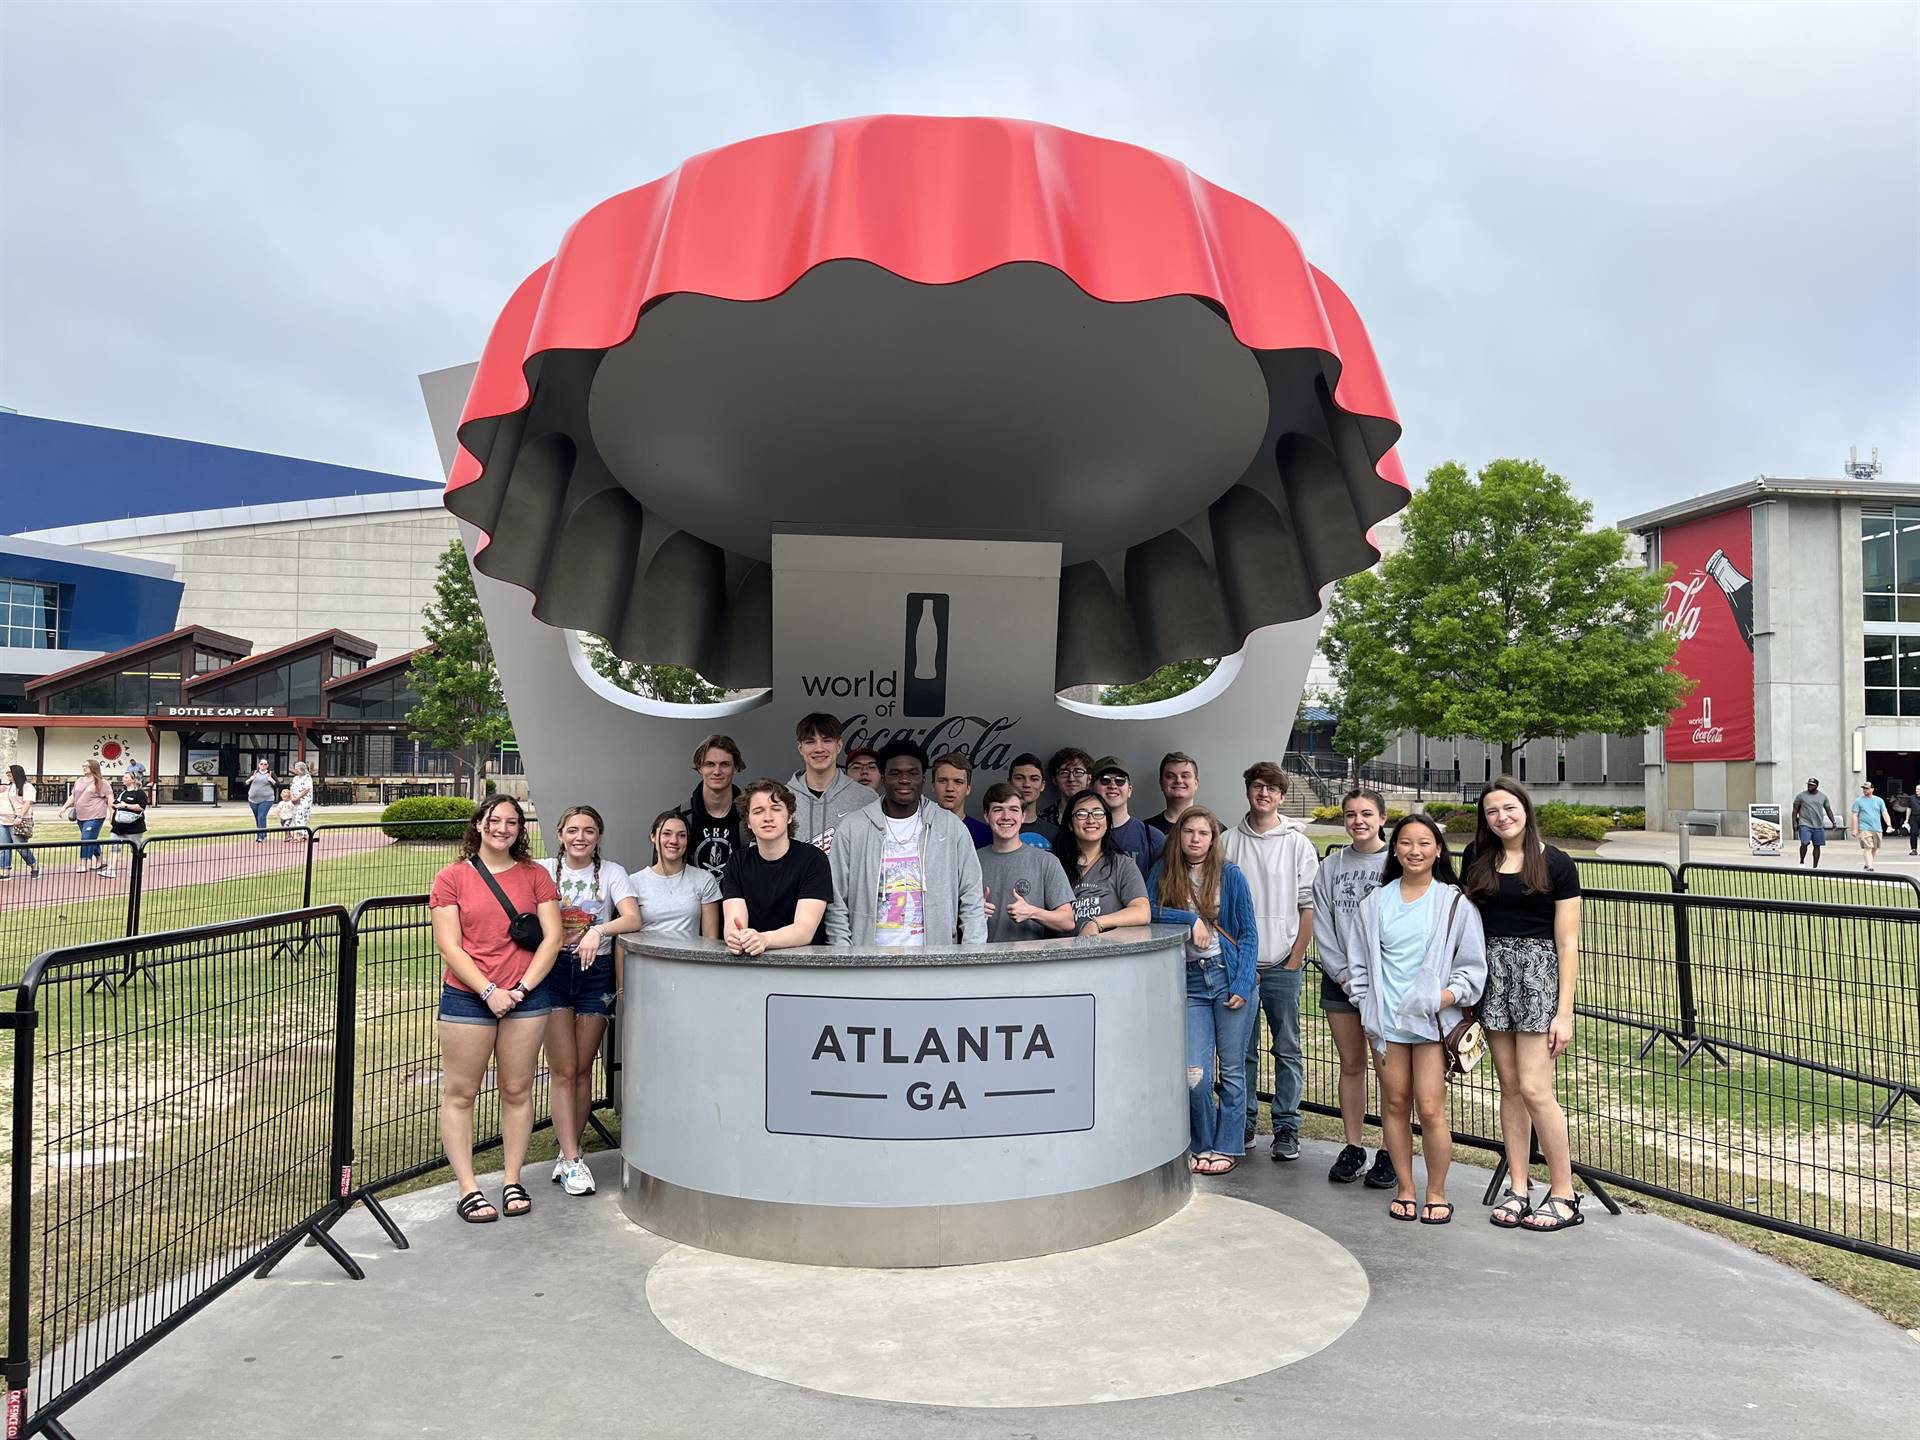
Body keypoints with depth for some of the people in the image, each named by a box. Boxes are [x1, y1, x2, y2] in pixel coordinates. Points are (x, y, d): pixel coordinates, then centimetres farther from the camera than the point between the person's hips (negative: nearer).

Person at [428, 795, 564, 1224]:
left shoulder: (535, 876, 6)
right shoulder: (451, 878, 0)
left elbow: (552, 937, 1)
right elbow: (449, 946, -5)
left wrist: (522, 987, -9)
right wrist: (490, 991, -13)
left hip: (527, 996, 1)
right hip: (467, 996, -1)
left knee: (517, 1090, 8)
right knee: (459, 1094, 2)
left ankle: (513, 1182, 19)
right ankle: (467, 1189, 11)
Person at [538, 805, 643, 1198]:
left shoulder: (612, 873, 1)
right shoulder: (543, 870, 3)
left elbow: (633, 919, -13)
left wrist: (599, 930, -29)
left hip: (596, 973, 1)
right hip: (554, 971, -1)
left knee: (582, 1069, 7)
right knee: (563, 1069, -3)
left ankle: (568, 1154, 19)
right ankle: (571, 1161, 0)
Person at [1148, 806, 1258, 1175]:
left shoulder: (1230, 875, 0)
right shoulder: (1163, 873, 6)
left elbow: (1249, 932, 0)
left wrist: (1243, 982, -8)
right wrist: (1191, 919, -15)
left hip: (1228, 975, -1)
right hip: (1189, 981, 2)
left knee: (1231, 1069, 6)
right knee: (1194, 1074, -3)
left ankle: (1227, 1147, 19)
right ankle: (1201, 1145, 17)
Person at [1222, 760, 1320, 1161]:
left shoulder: (1298, 843, 2)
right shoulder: (1229, 842, 6)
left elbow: (1309, 907, 1)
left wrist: (1296, 959, -5)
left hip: (1283, 963, -1)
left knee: (1287, 1050, 4)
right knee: (1241, 1050, 7)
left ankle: (1287, 1128, 11)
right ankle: (1243, 1124, 18)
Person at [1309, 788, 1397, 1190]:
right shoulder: (1330, 867, 9)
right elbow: (1322, 926, 6)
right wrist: (1343, 973, -3)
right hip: (1339, 980, 4)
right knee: (1351, 1065, 11)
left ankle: (1389, 1153, 8)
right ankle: (1353, 1148, 19)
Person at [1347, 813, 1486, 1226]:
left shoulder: (1454, 904, 2)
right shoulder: (1375, 903, 8)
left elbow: (1473, 966, 4)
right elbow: (1359, 962, 13)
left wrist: (1447, 996, -11)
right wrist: (1367, 1009, 5)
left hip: (1431, 1020, -2)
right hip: (1384, 1020, 3)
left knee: (1430, 1107, -5)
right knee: (1394, 1103, 8)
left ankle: (1437, 1193, 12)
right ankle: (1404, 1188, 22)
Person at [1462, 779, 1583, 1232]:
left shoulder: (1555, 864, -4)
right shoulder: (1476, 859, 8)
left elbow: (1567, 943, -5)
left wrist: (1564, 1012, -9)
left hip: (1538, 971, -4)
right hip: (1491, 970, 4)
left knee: (1534, 1089, -7)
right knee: (1510, 1087, 8)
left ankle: (1564, 1195, 7)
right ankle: (1518, 1188, 17)